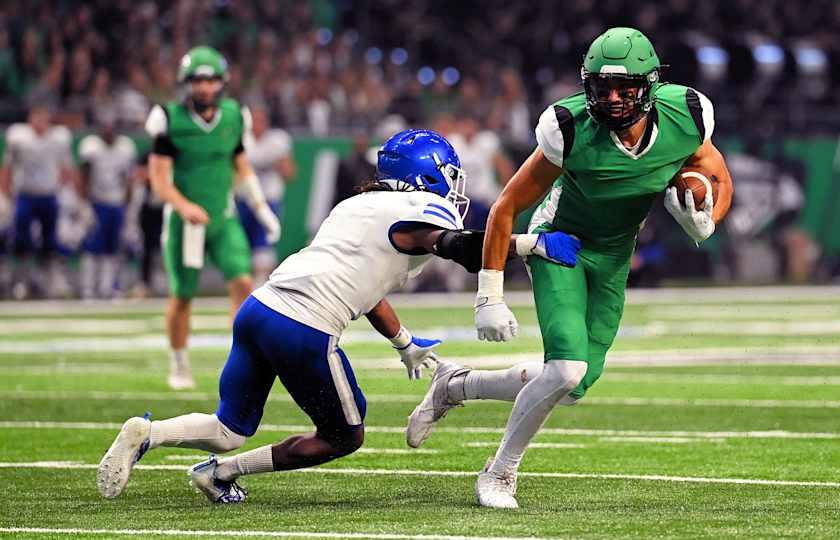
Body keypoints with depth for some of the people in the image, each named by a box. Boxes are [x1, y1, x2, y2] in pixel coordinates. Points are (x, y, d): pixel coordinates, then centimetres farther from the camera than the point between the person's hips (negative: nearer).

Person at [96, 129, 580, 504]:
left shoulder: (361, 205, 27)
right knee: (345, 437, 15)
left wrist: (405, 344, 48)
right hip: (304, 332, -8)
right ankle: (222, 473, 12)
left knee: (231, 430, 19)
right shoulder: (423, 211, 1)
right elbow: (461, 247, -20)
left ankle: (146, 434, -6)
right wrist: (534, 243, -15)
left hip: (259, 307, 8)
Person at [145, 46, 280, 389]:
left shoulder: (233, 118, 0)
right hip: (185, 221, -3)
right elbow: (159, 178, -13)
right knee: (182, 296, 7)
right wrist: (184, 206, -29)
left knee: (243, 282, -15)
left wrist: (262, 211, 9)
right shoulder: (171, 121, -12)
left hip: (223, 219, 3)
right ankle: (179, 365, 26)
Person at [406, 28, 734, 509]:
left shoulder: (685, 120, -20)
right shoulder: (572, 131, -29)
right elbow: (508, 209, -18)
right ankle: (500, 473, -2)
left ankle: (455, 386, 26)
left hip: (614, 256, 5)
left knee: (573, 388, 2)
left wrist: (703, 218, -22)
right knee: (567, 367, -24)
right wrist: (490, 296, -18)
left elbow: (720, 182, 2)